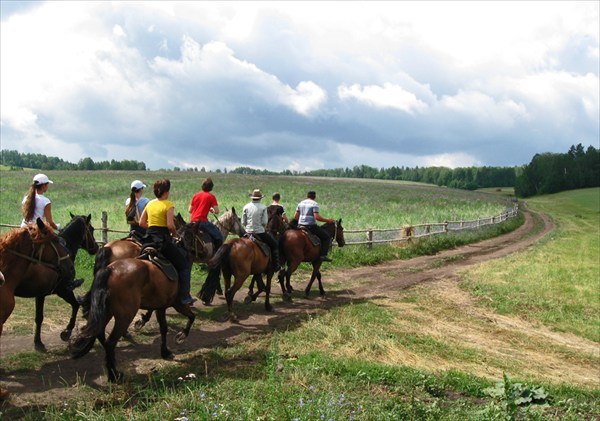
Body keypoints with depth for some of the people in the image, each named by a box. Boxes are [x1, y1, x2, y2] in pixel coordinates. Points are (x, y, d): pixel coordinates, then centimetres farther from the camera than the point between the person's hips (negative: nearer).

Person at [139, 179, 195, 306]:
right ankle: (184, 297, 5)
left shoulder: (150, 204, 10)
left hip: (149, 237, 7)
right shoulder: (168, 204, -10)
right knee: (184, 264, 7)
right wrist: (175, 233, -2)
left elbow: (141, 223, 12)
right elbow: (170, 225, -20)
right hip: (163, 239, -7)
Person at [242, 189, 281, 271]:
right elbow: (264, 222, -10)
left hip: (248, 232, 4)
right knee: (274, 245, 12)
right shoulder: (263, 207, -7)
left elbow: (243, 222, 3)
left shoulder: (246, 207, 2)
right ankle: (276, 265, 7)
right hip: (260, 232, -3)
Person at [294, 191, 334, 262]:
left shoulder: (301, 203, 12)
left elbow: (295, 217, 12)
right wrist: (327, 220, -8)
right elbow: (317, 217, -18)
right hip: (311, 226, -6)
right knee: (326, 237, 4)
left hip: (300, 226, 6)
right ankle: (323, 255, -8)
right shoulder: (314, 204, -7)